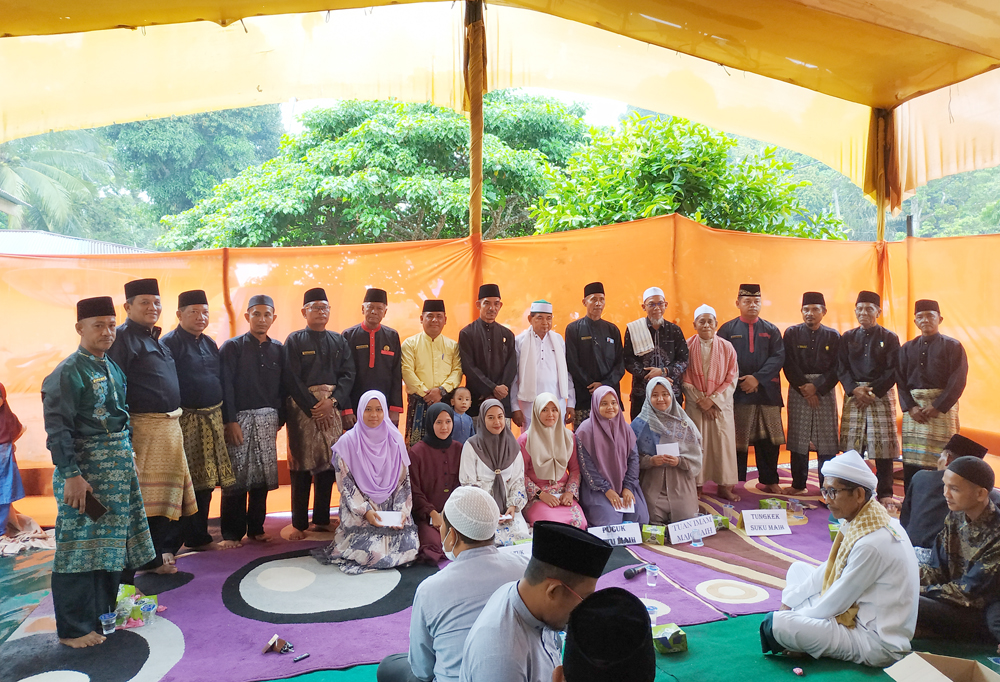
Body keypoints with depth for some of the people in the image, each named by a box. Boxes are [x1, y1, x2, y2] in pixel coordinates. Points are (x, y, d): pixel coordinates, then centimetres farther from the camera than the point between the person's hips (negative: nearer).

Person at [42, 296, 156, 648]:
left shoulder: (113, 368, 10)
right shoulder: (68, 373, -13)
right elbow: (57, 428, -17)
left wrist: (127, 454, 13)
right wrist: (71, 476, -20)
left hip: (119, 466, 8)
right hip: (85, 467, -8)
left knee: (111, 540, 16)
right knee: (80, 546, 1)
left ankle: (104, 611, 31)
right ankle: (73, 629, 13)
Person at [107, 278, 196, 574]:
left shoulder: (156, 339, 16)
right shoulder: (123, 338, -11)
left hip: (170, 425, 9)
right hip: (144, 426, -9)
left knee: (170, 489, 16)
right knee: (147, 494, -1)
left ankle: (166, 547, 29)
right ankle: (151, 559, 9)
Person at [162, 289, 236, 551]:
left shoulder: (209, 343, 14)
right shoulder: (170, 343, -7)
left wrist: (223, 416, 14)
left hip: (212, 419, 7)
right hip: (186, 420, -7)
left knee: (205, 481, 12)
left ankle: (199, 536, 22)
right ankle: (196, 537, 9)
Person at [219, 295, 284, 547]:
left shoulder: (278, 349, 10)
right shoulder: (232, 347, 0)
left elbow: (282, 387, 11)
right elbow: (226, 386, -5)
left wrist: (279, 419, 5)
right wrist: (230, 421, -12)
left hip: (267, 420, 3)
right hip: (240, 419, -3)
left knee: (262, 478, 6)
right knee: (236, 477, -2)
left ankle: (256, 528, 19)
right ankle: (231, 533, 9)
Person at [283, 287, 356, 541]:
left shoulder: (339, 341, 13)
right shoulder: (294, 340, 3)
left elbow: (348, 375, 5)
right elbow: (292, 379, -5)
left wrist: (332, 401, -10)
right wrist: (314, 408, -11)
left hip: (332, 407, 3)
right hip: (302, 407, -3)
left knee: (328, 463, 4)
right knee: (302, 465, -2)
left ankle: (322, 519, 15)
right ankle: (299, 523, 7)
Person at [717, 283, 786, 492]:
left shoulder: (771, 330, 10)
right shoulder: (727, 330, 5)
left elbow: (778, 357, -2)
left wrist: (758, 378, -14)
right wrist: (739, 381, -12)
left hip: (767, 392, 2)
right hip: (738, 393, -2)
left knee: (768, 440, 4)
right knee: (738, 439, 2)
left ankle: (769, 480, 17)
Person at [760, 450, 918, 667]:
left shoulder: (872, 543, -29)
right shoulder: (860, 521, 0)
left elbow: (837, 601, -20)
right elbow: (830, 569, 11)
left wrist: (797, 616, -5)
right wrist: (790, 601, 10)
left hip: (878, 644, -10)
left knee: (779, 625, -25)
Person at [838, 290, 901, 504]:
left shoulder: (889, 338, 4)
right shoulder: (848, 338, 10)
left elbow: (893, 371, -2)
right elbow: (842, 368, 5)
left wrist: (873, 391, -12)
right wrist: (854, 390, -10)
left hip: (881, 395, -2)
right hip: (853, 394, 2)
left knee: (883, 445, -2)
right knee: (852, 445, 2)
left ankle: (885, 493, 6)